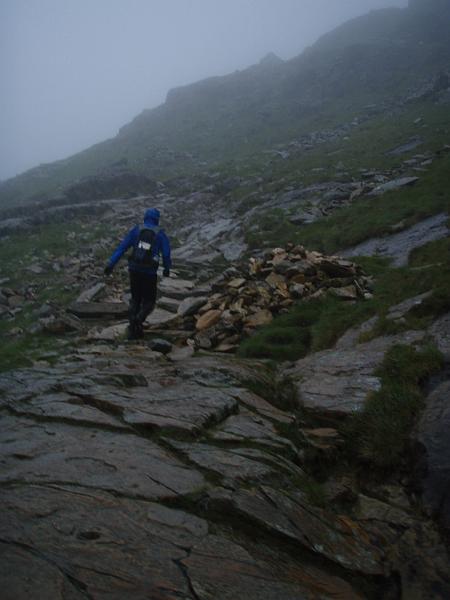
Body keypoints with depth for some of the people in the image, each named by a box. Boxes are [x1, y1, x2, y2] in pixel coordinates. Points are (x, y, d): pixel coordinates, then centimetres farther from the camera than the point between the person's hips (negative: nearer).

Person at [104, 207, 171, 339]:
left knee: (135, 299, 20)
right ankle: (138, 320, -16)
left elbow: (121, 247, -2)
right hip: (150, 272, -2)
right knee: (149, 301, 12)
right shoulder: (160, 234, 0)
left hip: (134, 270, 3)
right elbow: (166, 253, -1)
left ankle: (132, 329, 13)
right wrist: (167, 268, 17)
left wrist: (111, 264, -4)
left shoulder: (136, 230, 4)